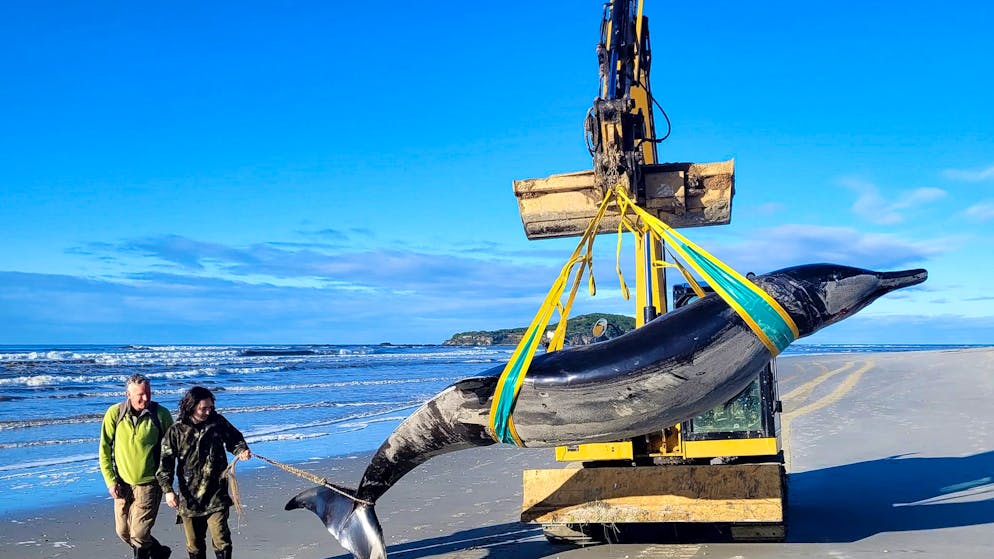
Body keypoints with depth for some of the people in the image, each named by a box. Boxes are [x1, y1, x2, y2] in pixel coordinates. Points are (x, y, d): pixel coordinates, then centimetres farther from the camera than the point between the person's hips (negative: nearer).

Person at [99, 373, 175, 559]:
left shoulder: (161, 414, -10)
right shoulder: (114, 413, -7)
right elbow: (105, 450, 0)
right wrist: (110, 481, -5)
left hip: (149, 483, -3)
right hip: (122, 483, 3)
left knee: (139, 533, -9)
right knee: (123, 532, 12)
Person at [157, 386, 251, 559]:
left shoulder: (218, 422, -1)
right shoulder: (176, 431, -4)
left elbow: (234, 439, 14)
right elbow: (165, 463, -3)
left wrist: (241, 450, -8)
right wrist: (167, 490, -14)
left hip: (216, 498, -1)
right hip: (189, 498, 1)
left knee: (221, 542, -9)